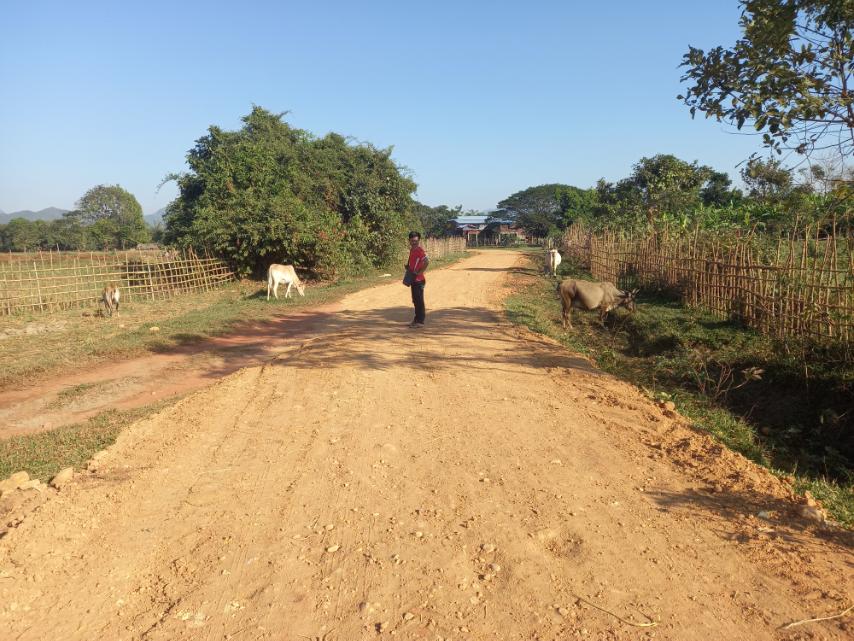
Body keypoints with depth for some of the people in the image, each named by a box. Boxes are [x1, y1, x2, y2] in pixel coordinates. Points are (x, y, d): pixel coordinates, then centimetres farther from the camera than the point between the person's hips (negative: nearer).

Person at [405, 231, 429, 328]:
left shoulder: (420, 250, -15)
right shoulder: (412, 250, 13)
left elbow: (427, 261, -28)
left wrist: (419, 272, -21)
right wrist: (408, 266, 10)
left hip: (418, 280, -9)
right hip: (413, 279, 9)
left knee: (419, 300, -4)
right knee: (415, 300, 16)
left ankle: (420, 321, 1)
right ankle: (416, 319, 25)